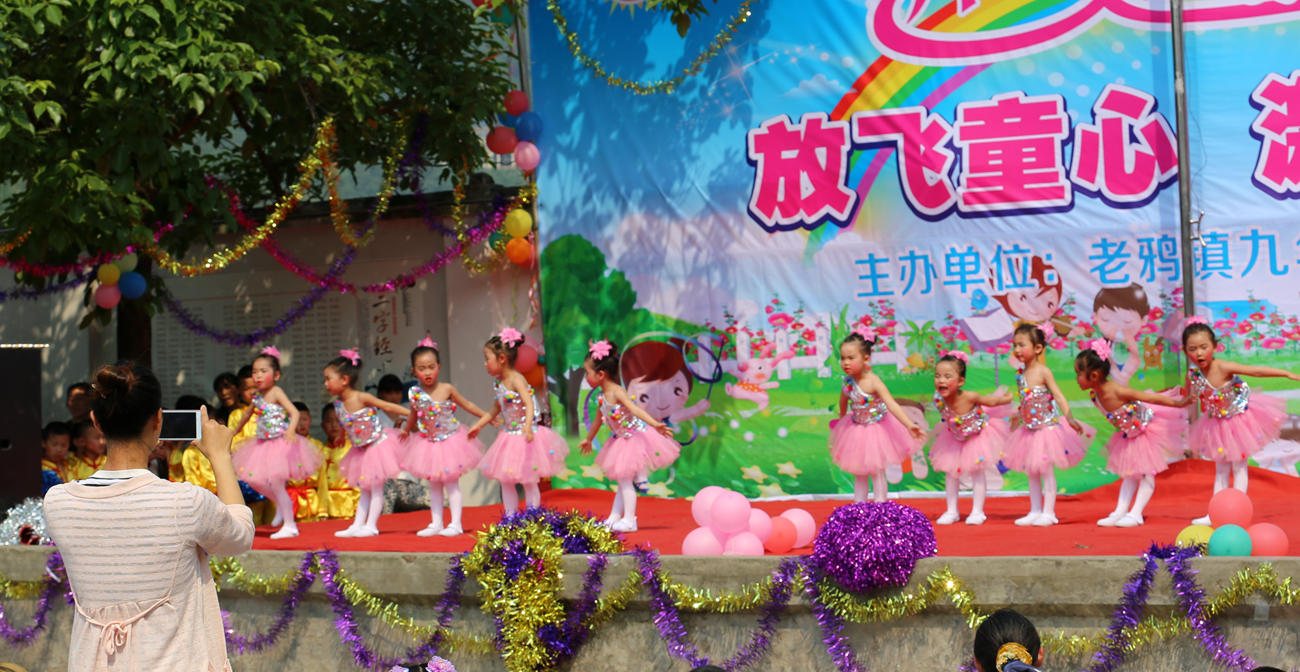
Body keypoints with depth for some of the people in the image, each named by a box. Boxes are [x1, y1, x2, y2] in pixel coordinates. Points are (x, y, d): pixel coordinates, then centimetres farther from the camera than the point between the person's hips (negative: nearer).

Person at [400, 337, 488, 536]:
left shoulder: (447, 389, -16)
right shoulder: (415, 393, -8)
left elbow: (467, 405, -2)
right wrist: (406, 430, 26)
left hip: (449, 441, -3)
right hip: (428, 443, 3)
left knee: (451, 483, 0)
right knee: (434, 485, 11)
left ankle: (456, 524, 6)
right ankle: (436, 524, 18)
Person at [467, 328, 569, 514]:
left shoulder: (516, 380, -18)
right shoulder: (498, 383, 5)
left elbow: (529, 405, -30)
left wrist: (528, 427, -45)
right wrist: (478, 425, 24)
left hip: (524, 437, -8)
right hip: (509, 436, 8)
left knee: (528, 481, 1)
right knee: (505, 481, 9)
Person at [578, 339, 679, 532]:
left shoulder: (617, 393, -23)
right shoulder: (603, 396, 5)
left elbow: (635, 410, -37)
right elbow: (599, 419, 22)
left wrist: (655, 424, -50)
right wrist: (588, 439, 37)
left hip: (635, 437, -9)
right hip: (622, 440, 9)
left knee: (625, 480, -6)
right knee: (622, 481, 15)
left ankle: (629, 521, -1)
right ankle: (614, 519, 22)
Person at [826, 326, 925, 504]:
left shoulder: (873, 382, -28)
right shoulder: (848, 380, -11)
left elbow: (892, 405, -36)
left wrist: (909, 425, -46)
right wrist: (841, 417, 27)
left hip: (876, 429, -5)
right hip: (856, 430, 5)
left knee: (876, 473, 4)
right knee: (859, 474, 13)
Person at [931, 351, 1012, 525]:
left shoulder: (969, 397, -37)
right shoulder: (939, 398, -28)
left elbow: (991, 401, -18)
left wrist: (1008, 398, -4)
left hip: (977, 435, -4)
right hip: (955, 437, 4)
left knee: (977, 472, -1)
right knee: (950, 472, 5)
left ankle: (977, 512, 8)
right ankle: (952, 511, 15)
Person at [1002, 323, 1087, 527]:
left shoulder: (1043, 372, -14)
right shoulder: (1020, 374, 4)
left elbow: (1058, 396, -19)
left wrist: (1069, 417, -29)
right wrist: (1018, 417, 23)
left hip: (1047, 426, -7)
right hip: (1029, 429, 7)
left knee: (1046, 470, -2)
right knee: (1031, 472, 10)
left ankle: (1048, 512, 4)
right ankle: (1035, 511, 18)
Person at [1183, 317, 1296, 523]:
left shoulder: (1222, 368, -30)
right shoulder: (1192, 374, -16)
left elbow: (1256, 371, -31)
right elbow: (1190, 395, 6)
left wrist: (1288, 374, -33)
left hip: (1238, 419, -5)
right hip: (1216, 423, 5)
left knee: (1238, 466, 4)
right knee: (1221, 469, 12)